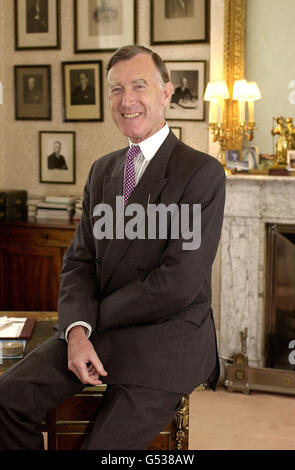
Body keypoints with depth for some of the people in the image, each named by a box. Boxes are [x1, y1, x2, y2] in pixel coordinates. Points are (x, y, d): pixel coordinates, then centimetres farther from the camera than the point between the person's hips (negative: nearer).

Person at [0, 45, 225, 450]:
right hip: (98, 329, 6)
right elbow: (80, 260, 9)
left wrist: (97, 315, -7)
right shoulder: (102, 170, 14)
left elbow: (179, 283, -17)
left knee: (104, 446, -21)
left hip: (167, 340, -6)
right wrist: (77, 329, -10)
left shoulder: (203, 173, -10)